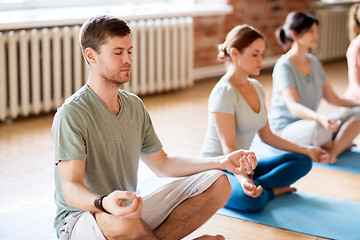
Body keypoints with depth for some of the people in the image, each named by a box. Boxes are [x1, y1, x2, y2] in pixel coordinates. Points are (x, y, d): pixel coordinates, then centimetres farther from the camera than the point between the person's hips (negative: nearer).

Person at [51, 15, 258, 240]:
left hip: (131, 210, 7)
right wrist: (103, 203, -50)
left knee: (218, 183, -4)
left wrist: (222, 162, 4)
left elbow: (161, 163, 15)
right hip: (80, 217, -7)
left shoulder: (135, 105, 8)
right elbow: (71, 189, -27)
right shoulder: (71, 114, -18)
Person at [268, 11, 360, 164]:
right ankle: (342, 143, -8)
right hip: (284, 129, -8)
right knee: (319, 128, -39)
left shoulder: (314, 62, 9)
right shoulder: (284, 66, -16)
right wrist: (320, 118, -47)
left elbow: (332, 98, 11)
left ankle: (333, 151, -25)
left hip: (309, 122, 8)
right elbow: (293, 106, -29)